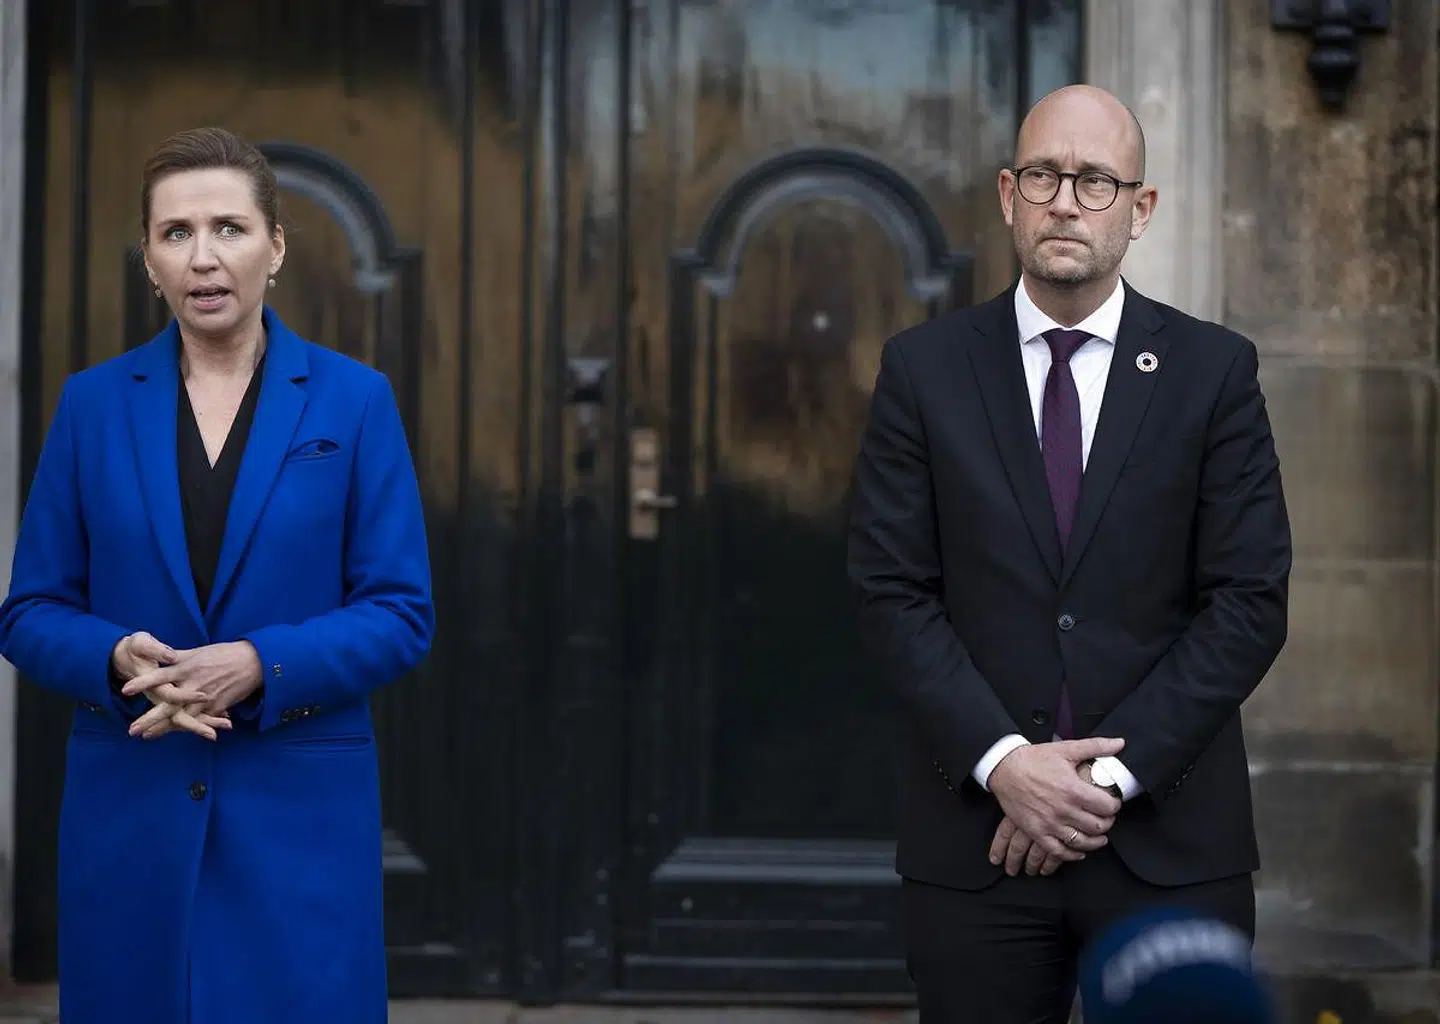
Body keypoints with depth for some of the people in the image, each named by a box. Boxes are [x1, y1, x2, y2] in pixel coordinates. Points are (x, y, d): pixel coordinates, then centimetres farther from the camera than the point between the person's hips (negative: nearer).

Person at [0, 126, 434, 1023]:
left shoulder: (354, 401, 1)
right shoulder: (93, 404, 6)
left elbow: (401, 614, -2)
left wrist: (258, 666, -17)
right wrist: (120, 658, -15)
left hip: (300, 811, -1)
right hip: (129, 806, 2)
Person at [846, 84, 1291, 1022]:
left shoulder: (1214, 371, 2)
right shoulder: (925, 368, 4)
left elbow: (1251, 600, -3)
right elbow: (892, 589, 0)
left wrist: (1114, 771, -10)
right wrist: (1002, 761, -12)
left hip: (1170, 837, 0)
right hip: (977, 836, 0)